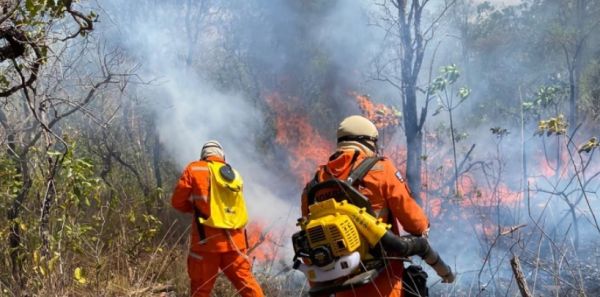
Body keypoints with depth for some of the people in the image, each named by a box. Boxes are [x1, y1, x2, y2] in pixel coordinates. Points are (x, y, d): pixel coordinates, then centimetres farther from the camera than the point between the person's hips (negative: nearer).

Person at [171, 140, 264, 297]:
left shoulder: (194, 169, 4)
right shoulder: (234, 174, 16)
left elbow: (177, 201, 6)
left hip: (207, 239, -3)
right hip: (234, 240, 3)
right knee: (246, 282, 10)